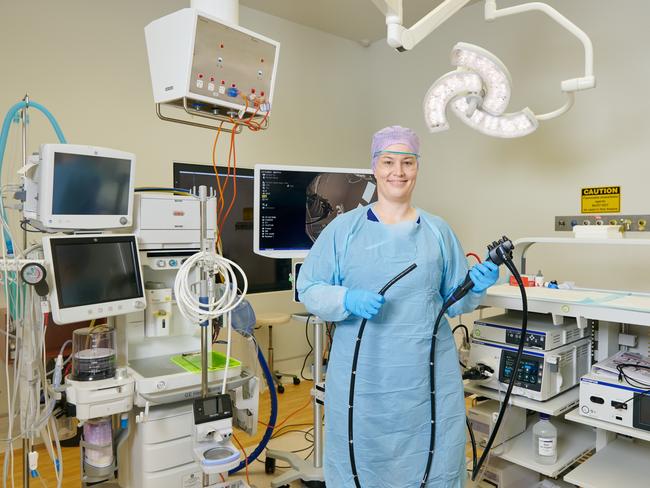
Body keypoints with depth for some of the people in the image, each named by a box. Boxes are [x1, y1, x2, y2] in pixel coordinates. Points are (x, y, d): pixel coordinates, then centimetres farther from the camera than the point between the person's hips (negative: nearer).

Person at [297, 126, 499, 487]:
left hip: (429, 377, 2)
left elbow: (454, 300, 13)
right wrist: (348, 300, -19)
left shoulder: (438, 231, 8)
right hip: (361, 378, -1)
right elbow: (309, 289, -2)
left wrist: (476, 286, -6)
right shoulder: (343, 228, 1)